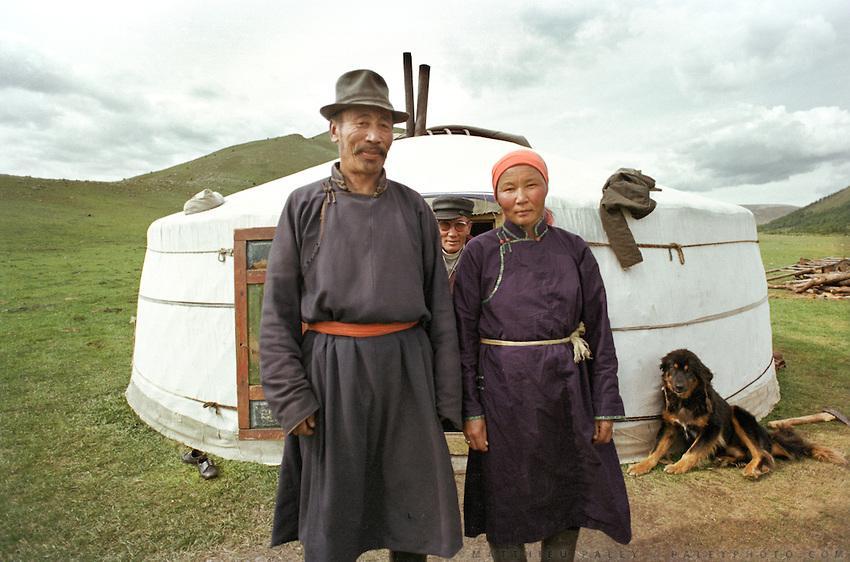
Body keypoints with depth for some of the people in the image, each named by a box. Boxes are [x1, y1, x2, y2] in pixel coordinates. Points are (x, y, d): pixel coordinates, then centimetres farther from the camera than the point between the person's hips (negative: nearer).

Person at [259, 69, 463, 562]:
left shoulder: (413, 207, 5)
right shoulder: (305, 205, 1)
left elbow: (439, 305, 6)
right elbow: (279, 309, 0)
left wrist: (446, 396, 4)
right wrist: (290, 397, -6)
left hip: (405, 367, 2)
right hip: (330, 368, -1)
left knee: (412, 498, 13)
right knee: (330, 509, 11)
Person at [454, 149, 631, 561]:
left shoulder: (573, 250, 1)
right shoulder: (479, 252, -4)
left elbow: (599, 329, 3)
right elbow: (464, 335, -4)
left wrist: (605, 405, 1)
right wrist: (470, 410, -7)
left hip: (565, 390, 2)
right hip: (503, 392, -2)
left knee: (569, 495, 15)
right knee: (506, 499, 12)